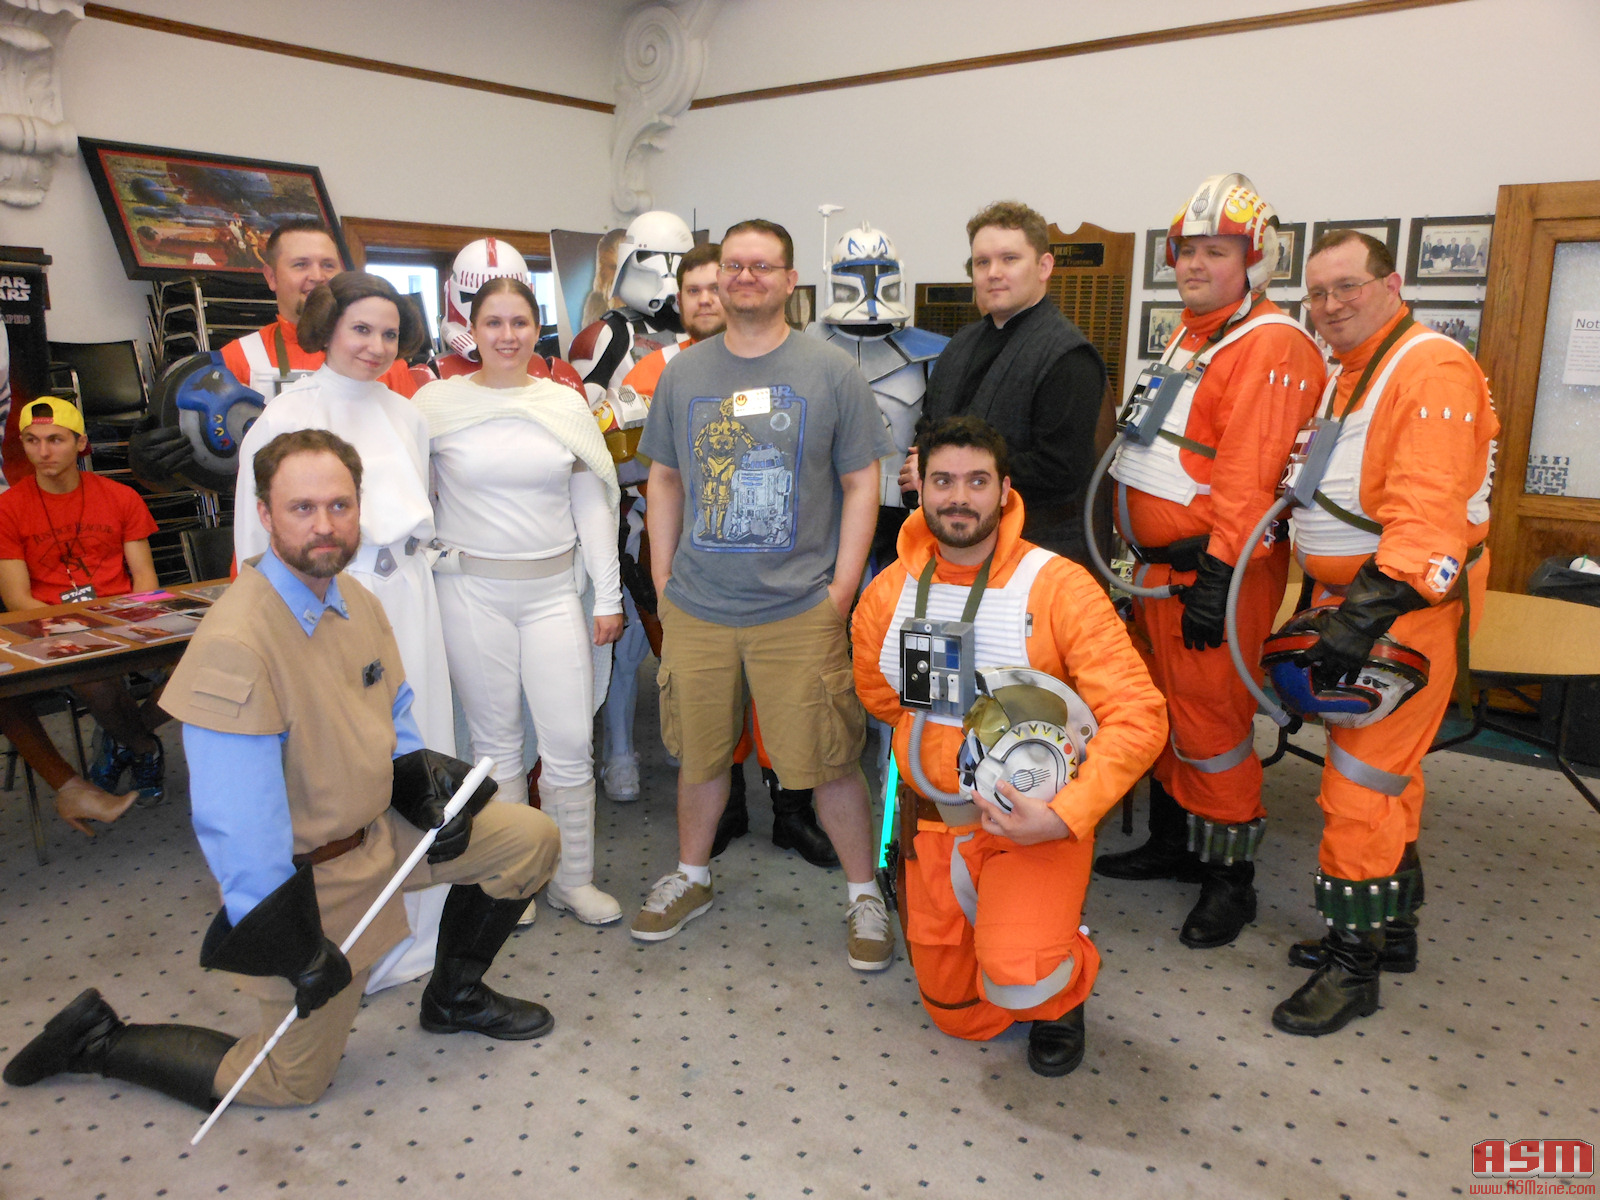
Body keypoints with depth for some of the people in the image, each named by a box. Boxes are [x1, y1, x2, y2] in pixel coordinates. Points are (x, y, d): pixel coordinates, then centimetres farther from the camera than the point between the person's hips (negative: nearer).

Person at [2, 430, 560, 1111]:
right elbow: (238, 822, -28)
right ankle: (99, 1040, 25)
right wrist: (290, 945, -22)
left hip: (378, 828, 8)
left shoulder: (355, 600, -1)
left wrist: (426, 783, -3)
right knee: (292, 1082, 8)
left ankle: (454, 998, 24)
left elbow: (393, 716, 15)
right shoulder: (235, 643, -29)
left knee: (530, 839, 4)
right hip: (309, 875, -7)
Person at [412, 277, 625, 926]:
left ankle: (573, 879, 18)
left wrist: (608, 597, 5)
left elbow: (592, 506, 7)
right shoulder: (438, 401, 0)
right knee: (496, 739, 8)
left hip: (552, 589, 1)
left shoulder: (567, 403, 5)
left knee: (571, 743, -1)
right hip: (470, 591, -1)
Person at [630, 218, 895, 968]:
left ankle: (865, 895, 22)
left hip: (800, 610, -3)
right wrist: (663, 580, 6)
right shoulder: (682, 373, 8)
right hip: (695, 608, 3)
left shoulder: (830, 372, -2)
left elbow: (862, 483, -1)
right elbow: (664, 479, 13)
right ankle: (690, 877, 38)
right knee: (699, 753, 16)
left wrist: (841, 590, -7)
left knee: (829, 762, 2)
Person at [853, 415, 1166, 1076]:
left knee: (1016, 978, -28)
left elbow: (1137, 716, -19)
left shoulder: (1060, 587, -15)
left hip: (1036, 825, -4)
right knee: (959, 1016, 13)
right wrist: (951, 750, 5)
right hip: (933, 824, 4)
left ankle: (1062, 996, 9)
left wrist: (1064, 815, -29)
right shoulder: (887, 595, -3)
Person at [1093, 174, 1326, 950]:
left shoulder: (1271, 347, -14)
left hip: (1212, 569, -10)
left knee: (1210, 718, -3)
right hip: (1159, 565, 10)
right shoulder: (1187, 337, 17)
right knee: (1164, 707, 17)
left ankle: (1229, 878, 13)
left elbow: (1250, 477, -22)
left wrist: (1217, 576, -25)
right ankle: (1172, 843, 33)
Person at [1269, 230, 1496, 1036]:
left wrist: (1366, 614, -33)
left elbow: (1427, 520, -28)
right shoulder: (1345, 376, 16)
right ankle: (1392, 929, 32)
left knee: (1362, 782, -6)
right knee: (1386, 772, 18)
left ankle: (1354, 964, 6)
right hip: (1349, 598, 10)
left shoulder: (1433, 372, -16)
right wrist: (1325, 603, 18)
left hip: (1407, 606, -10)